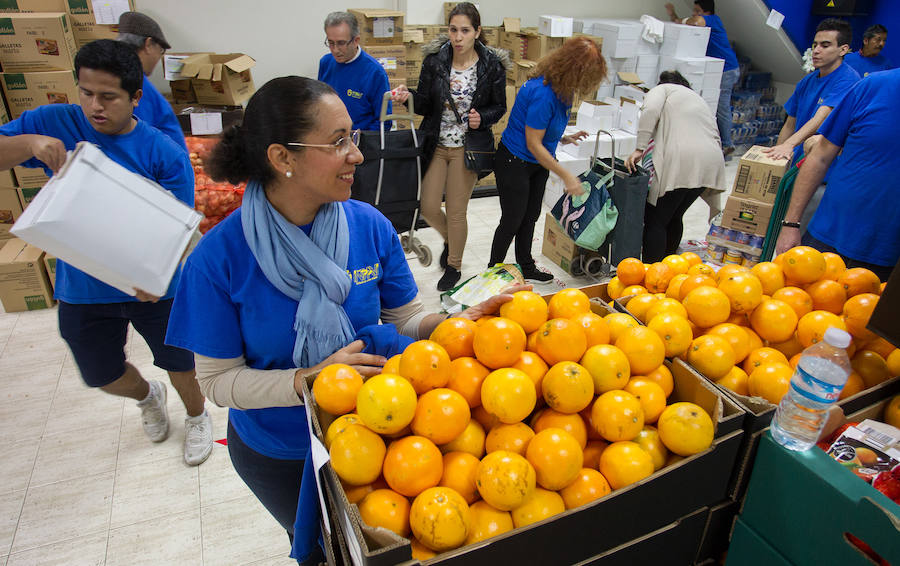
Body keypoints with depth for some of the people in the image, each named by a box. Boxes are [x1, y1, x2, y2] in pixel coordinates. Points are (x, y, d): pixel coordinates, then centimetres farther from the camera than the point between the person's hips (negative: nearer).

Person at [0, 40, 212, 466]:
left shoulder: (165, 153, -14)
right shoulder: (53, 123, -6)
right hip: (82, 288, 3)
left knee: (179, 363, 14)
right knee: (103, 374, 21)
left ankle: (197, 418, 45)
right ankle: (147, 397, 55)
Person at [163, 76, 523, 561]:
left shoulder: (370, 227, -17)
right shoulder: (218, 257, -25)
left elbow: (405, 317, -9)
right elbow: (217, 379, -19)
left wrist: (459, 320, -29)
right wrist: (309, 382, -34)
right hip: (277, 453, -1)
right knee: (318, 545, 29)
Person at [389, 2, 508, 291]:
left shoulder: (492, 66, -8)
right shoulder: (434, 60, -5)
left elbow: (499, 107, 2)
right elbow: (424, 105, -1)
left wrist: (482, 118, -18)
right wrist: (409, 97, -23)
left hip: (467, 148, -2)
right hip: (435, 144, 3)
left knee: (456, 212, 5)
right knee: (428, 207, 4)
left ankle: (454, 266, 29)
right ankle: (449, 239, 40)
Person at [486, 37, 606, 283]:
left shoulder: (560, 89, -2)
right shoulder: (542, 94, -29)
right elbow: (533, 144, -26)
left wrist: (562, 138, 1)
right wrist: (566, 176, -23)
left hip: (538, 162, 9)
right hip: (515, 163, -9)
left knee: (530, 216, 18)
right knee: (512, 221, 3)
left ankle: (526, 267, 34)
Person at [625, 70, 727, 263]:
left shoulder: (661, 89, 18)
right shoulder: (698, 98, 36)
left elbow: (651, 111, -7)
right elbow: (716, 136, 28)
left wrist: (639, 149, -11)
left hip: (681, 159, -7)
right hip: (712, 162, 7)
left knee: (655, 220, -3)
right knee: (674, 217, 19)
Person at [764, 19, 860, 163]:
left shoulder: (848, 79, -10)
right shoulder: (806, 81, 12)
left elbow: (821, 118, -25)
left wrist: (789, 144, -38)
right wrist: (776, 152, 7)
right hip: (796, 161, 6)